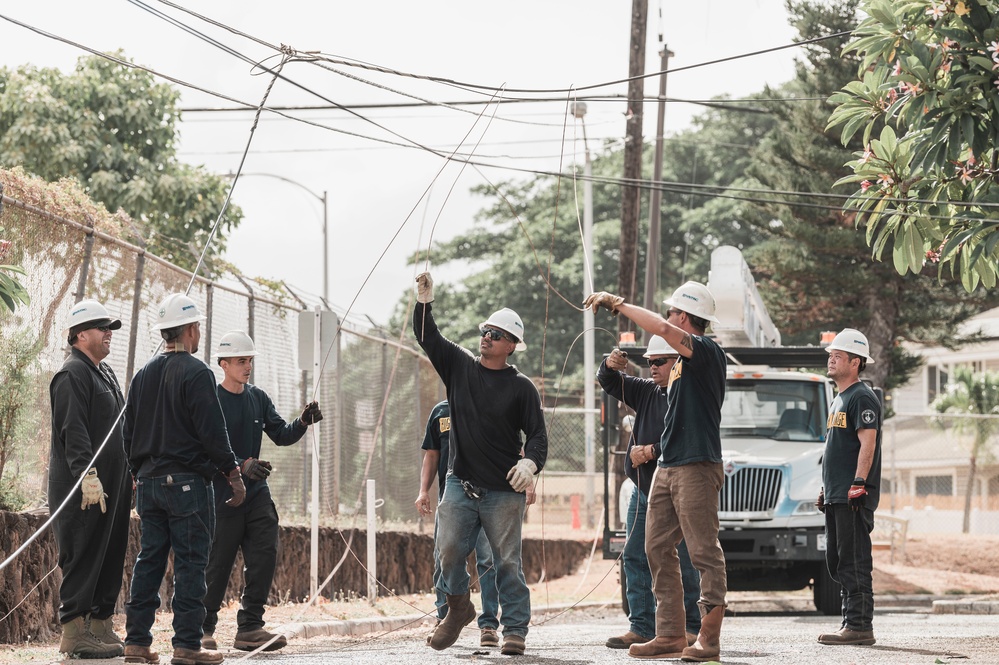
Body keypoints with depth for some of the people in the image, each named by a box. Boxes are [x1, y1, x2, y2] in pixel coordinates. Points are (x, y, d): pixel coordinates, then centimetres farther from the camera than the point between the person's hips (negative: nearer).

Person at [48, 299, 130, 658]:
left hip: (111, 483, 10)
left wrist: (129, 474, 22)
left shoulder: (106, 373, 21)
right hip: (84, 488, -10)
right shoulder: (72, 375, -11)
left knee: (110, 556, 10)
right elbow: (73, 431, -19)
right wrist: (88, 475, -26)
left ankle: (101, 625, 16)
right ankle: (74, 631, -7)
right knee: (83, 557, -9)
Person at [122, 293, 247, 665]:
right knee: (190, 563, -4)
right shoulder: (196, 373, -10)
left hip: (149, 481, 7)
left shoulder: (144, 374, 12)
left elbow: (129, 432, 16)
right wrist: (234, 474, -6)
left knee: (148, 560, 9)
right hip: (188, 481, -7)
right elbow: (212, 431, -14)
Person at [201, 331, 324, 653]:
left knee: (264, 556, -5)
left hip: (256, 493, 6)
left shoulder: (258, 398, 11)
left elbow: (281, 435, 8)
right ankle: (204, 628, 11)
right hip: (222, 494, -6)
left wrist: (302, 423, -11)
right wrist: (243, 465, -30)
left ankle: (249, 626, -1)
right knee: (218, 564, -2)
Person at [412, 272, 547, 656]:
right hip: (460, 485, 3)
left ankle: (515, 630, 5)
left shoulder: (520, 387, 0)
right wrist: (424, 300, -6)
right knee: (449, 552, -3)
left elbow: (537, 433, -3)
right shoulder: (459, 366, 10)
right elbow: (427, 337, 8)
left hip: (504, 492, -3)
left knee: (507, 562, -1)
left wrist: (530, 463, -22)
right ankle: (458, 607, 22)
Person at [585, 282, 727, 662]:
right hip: (666, 468, 10)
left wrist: (617, 303, -16)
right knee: (658, 549, 7)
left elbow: (662, 328, -25)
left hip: (695, 467, -10)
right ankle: (669, 634, 9)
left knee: (705, 552, -8)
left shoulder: (707, 351, -10)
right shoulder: (685, 359, 19)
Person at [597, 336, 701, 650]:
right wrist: (610, 366, -3)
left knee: (682, 564, -3)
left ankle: (690, 627, 4)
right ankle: (642, 627, 8)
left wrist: (650, 452, -17)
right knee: (635, 557, 6)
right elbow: (610, 384, 20)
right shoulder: (647, 392, 15)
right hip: (642, 491, 8)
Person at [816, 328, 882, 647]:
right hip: (836, 497, 11)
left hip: (854, 497, -11)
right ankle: (851, 622, 16)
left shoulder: (862, 397, -10)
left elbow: (868, 444, -18)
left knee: (854, 561, -11)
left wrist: (858, 485, -24)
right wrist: (826, 489, 22)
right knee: (837, 561, 12)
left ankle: (860, 626, -10)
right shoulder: (839, 400, 21)